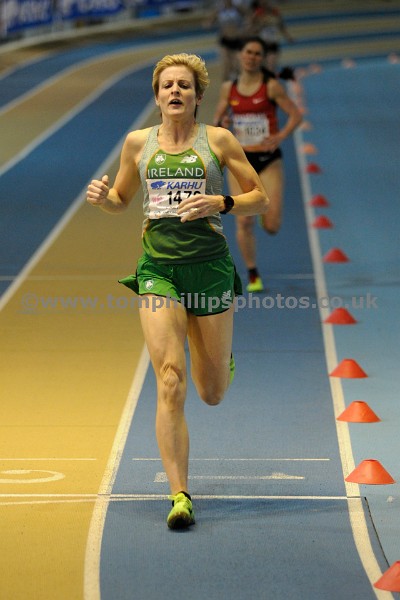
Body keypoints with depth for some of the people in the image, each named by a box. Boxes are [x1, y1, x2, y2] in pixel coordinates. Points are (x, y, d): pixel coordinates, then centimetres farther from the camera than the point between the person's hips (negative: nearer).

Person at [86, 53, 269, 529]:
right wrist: (102, 197, -2)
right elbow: (121, 199, 21)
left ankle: (221, 360, 48)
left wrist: (220, 204, -14)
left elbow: (260, 199, 4)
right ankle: (179, 496, -15)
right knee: (171, 382, -15)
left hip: (210, 266, 0)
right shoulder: (138, 142, 8)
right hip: (158, 270, 0)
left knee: (212, 394, 9)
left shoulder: (217, 140, 2)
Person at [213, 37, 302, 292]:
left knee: (272, 226, -6)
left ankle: (268, 210, 33)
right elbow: (219, 117, 15)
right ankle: (253, 275, 11)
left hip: (268, 159, -2)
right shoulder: (228, 89, 4)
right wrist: (221, 123, -9)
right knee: (244, 222, -6)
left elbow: (296, 115, -6)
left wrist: (279, 137, -21)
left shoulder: (271, 86, -6)